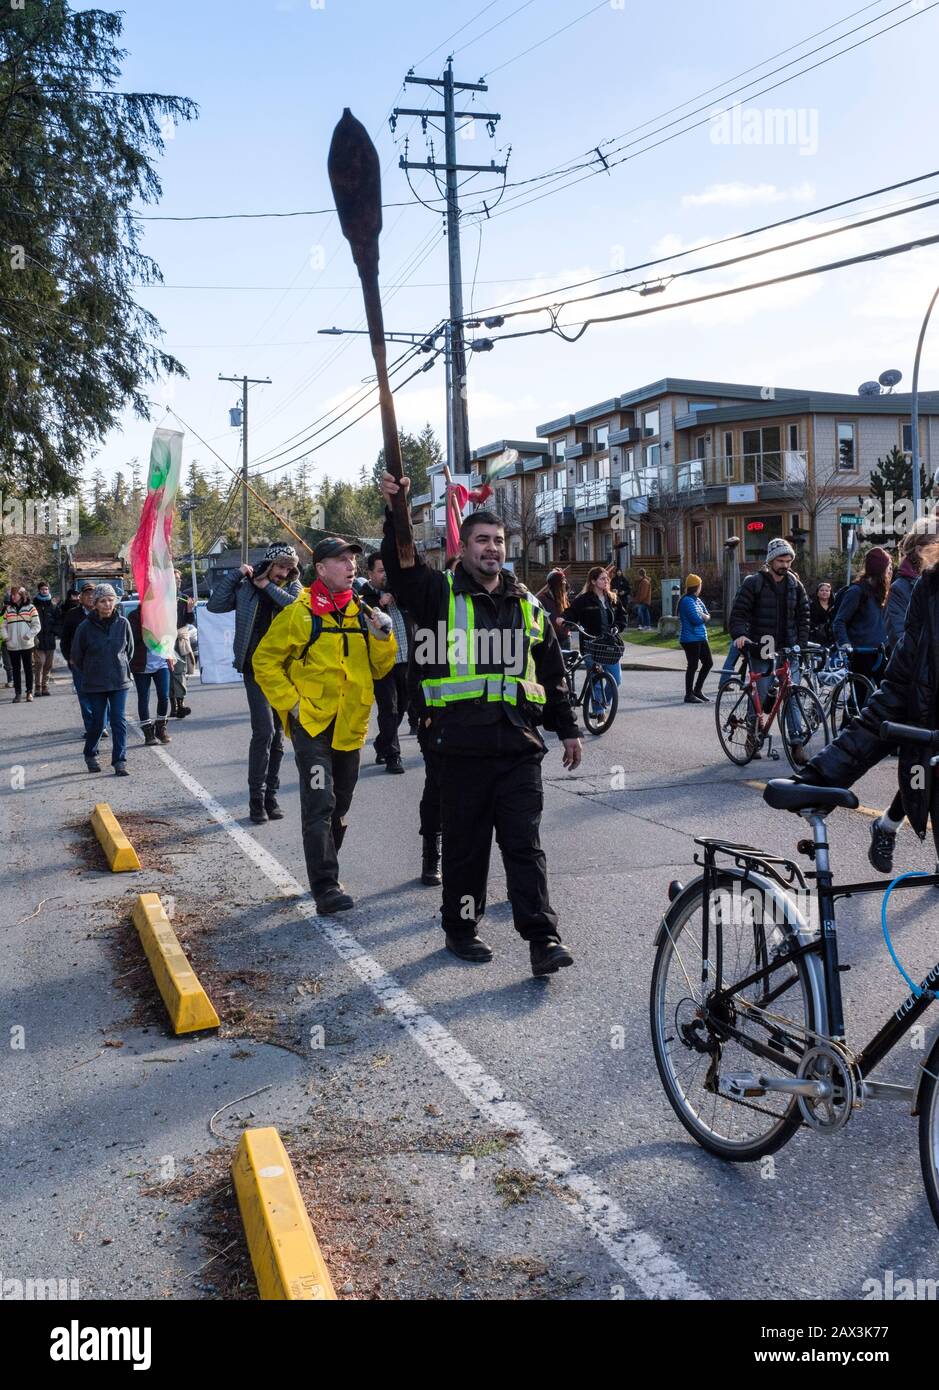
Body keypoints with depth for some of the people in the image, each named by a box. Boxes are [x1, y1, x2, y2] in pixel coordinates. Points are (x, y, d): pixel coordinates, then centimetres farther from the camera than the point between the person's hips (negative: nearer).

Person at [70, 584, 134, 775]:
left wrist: (121, 669, 11)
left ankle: (120, 761, 2)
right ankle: (90, 755, 29)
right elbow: (77, 656, 4)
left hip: (119, 681, 1)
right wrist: (89, 675, 8)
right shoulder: (86, 627, -8)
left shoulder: (123, 623, -3)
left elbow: (130, 650, 11)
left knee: (119, 721, -3)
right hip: (94, 684, -1)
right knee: (97, 721, 7)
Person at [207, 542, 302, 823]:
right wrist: (235, 575, -9)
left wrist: (269, 587, -12)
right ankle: (256, 797, -6)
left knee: (277, 735, 9)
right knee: (264, 730, -15)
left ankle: (271, 795, 20)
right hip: (256, 670, -3)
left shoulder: (292, 588, 5)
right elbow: (215, 605, -7)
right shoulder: (246, 587, 2)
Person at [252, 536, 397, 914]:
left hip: (350, 727, 6)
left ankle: (324, 871, 32)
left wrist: (382, 637, -8)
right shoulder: (300, 613, -8)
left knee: (340, 805, 16)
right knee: (319, 804, -11)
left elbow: (380, 668, 10)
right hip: (311, 726, -6)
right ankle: (325, 886, -8)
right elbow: (265, 660, -4)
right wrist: (290, 702, -10)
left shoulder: (363, 613, 8)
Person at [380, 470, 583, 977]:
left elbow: (552, 674, 20)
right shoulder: (439, 593, 4)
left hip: (519, 748, 2)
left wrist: (568, 729, 18)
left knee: (525, 844, 1)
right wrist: (395, 512, -28)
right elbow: (400, 568, -15)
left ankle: (542, 938, 1)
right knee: (465, 845, 9)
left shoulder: (526, 606, 15)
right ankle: (460, 929, 24)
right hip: (462, 749, -2)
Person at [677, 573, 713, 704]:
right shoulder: (687, 601, -15)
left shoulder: (698, 600, 15)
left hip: (701, 637, 10)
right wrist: (703, 617, -2)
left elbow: (707, 615, 11)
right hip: (690, 638, -10)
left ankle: (698, 690, 23)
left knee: (708, 662, 12)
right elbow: (696, 620, -22)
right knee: (693, 665, -4)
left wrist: (702, 616, -11)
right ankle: (689, 695, 5)